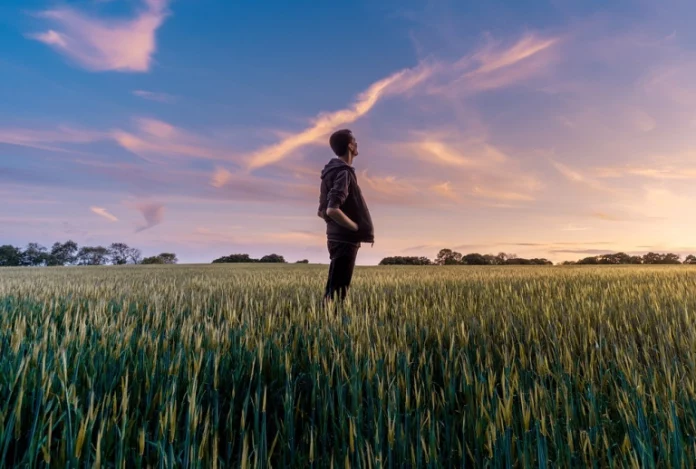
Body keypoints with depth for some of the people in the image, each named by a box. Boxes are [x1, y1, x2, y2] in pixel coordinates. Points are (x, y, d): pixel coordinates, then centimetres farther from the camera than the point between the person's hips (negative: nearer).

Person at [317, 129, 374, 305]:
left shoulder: (333, 171, 14)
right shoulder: (343, 173, -15)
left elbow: (322, 211, 18)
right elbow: (333, 210, -26)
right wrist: (359, 229, -16)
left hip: (339, 238, 10)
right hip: (345, 240, -10)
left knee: (333, 290, 15)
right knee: (337, 292, -4)